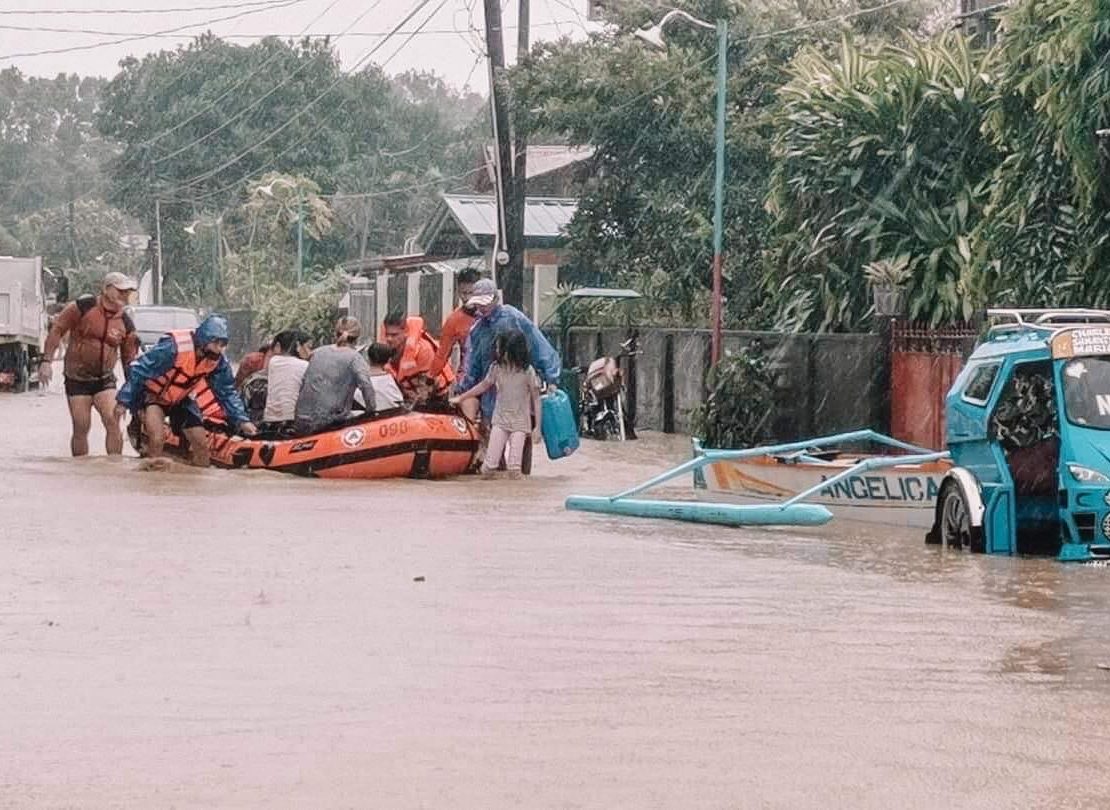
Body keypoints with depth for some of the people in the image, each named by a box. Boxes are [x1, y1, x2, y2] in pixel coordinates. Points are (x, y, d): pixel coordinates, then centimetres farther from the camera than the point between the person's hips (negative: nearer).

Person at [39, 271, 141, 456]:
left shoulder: (125, 323, 1)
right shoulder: (83, 307, -10)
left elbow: (129, 358, 9)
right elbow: (57, 330, -6)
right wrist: (46, 361, -13)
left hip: (105, 380, 2)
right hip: (77, 380, -2)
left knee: (113, 423, -16)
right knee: (81, 429, -2)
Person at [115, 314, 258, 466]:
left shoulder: (218, 360, -14)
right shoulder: (173, 347, -34)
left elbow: (227, 392, -2)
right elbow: (140, 370, -27)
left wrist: (241, 421, -12)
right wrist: (123, 401, -25)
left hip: (180, 400, 6)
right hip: (153, 396, -6)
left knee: (201, 443, 2)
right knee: (157, 439, -27)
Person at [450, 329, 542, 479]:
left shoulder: (527, 371, -9)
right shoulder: (496, 368, -1)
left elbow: (536, 399, -4)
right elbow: (484, 385, 16)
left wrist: (538, 427, -6)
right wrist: (461, 398, 21)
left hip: (520, 423, -3)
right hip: (500, 420, 3)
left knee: (514, 470, -14)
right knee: (488, 469, -8)